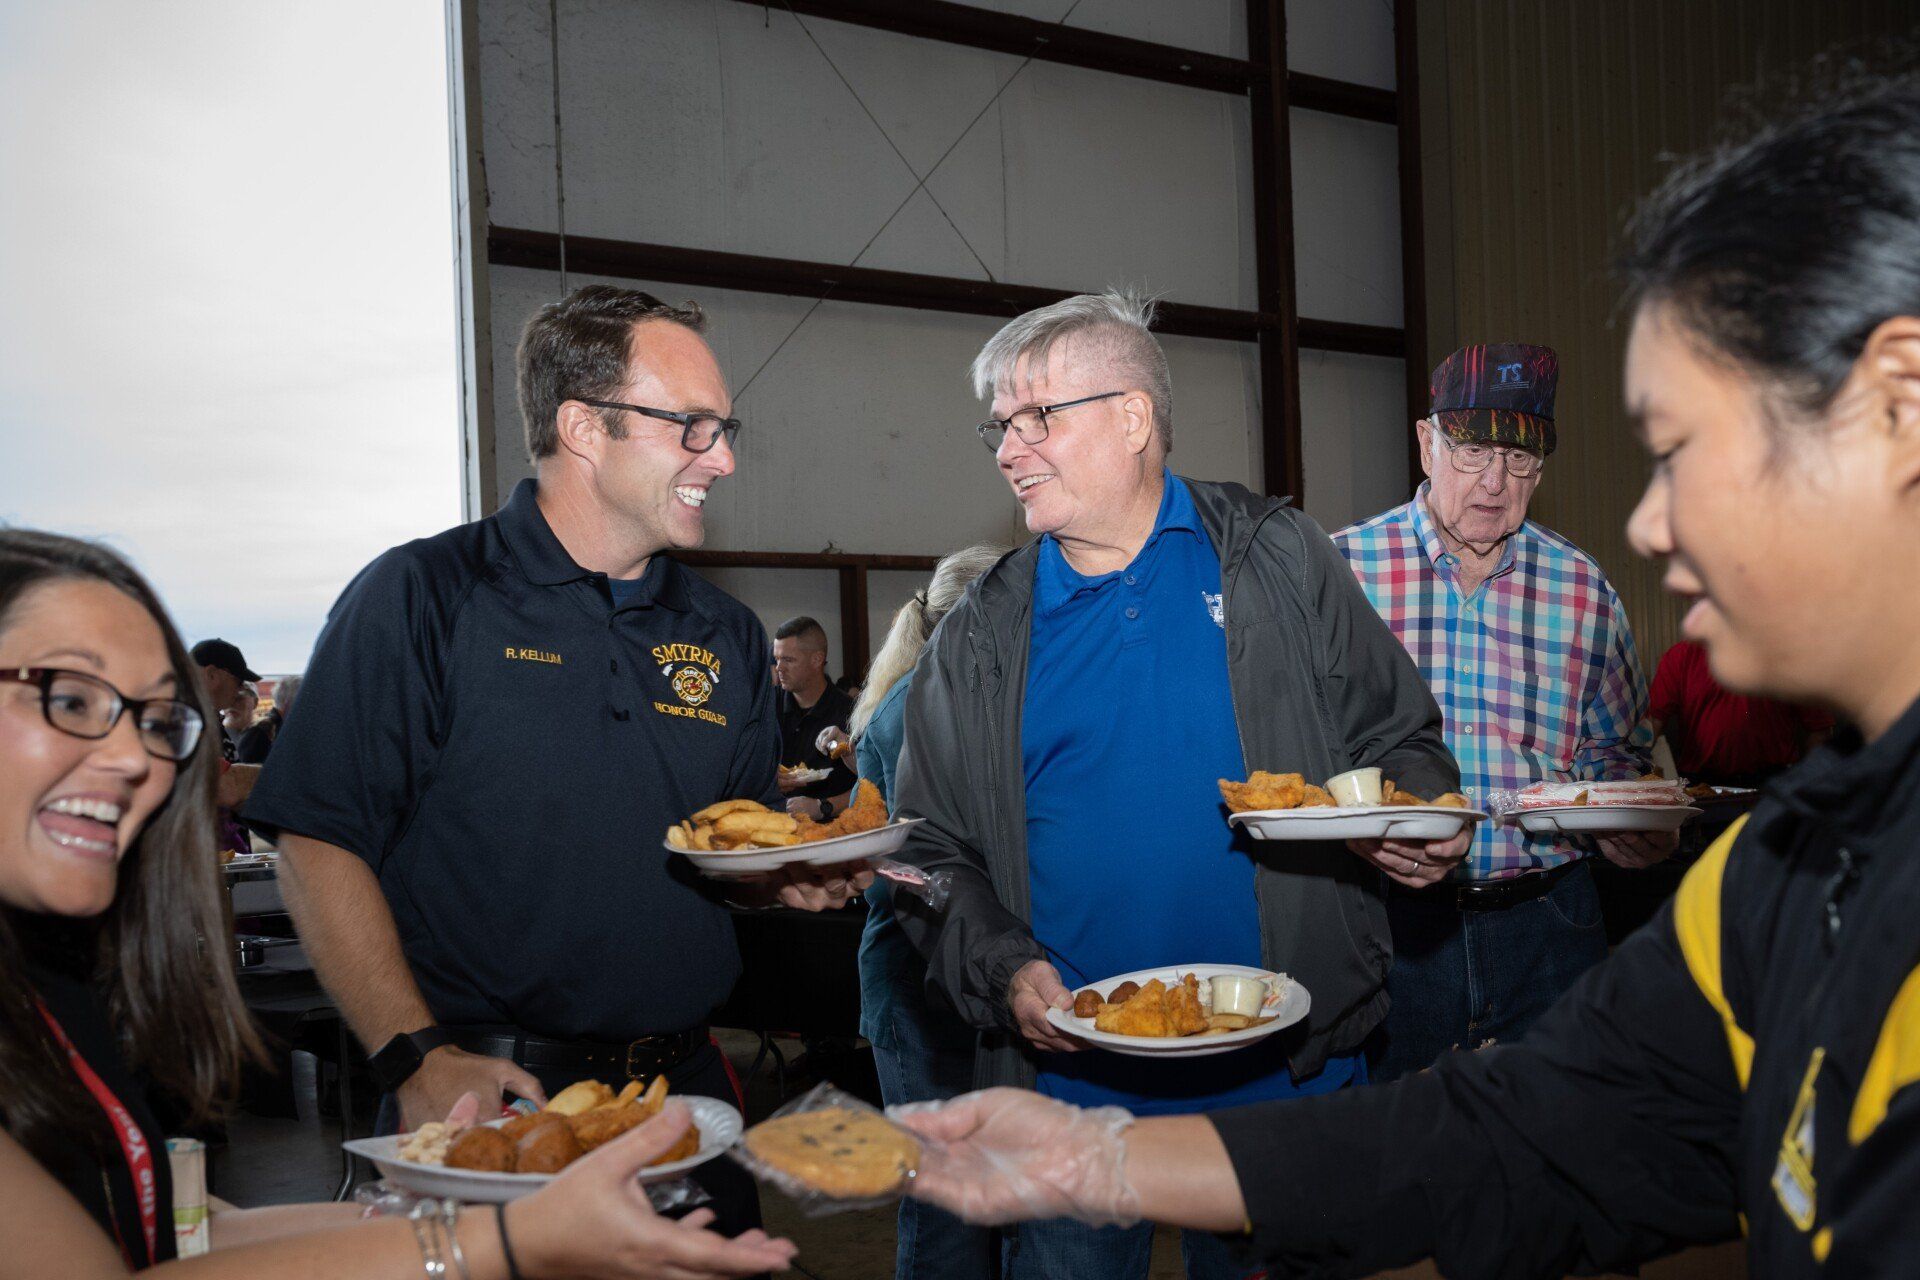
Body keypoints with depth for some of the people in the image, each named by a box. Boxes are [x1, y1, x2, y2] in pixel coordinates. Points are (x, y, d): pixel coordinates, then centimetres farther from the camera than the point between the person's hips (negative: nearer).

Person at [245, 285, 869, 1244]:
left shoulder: (726, 635, 8)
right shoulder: (419, 598, -8)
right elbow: (319, 844, -11)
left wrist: (794, 875, -6)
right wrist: (419, 1058, -18)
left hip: (685, 1091, 5)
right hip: (490, 1096, -5)